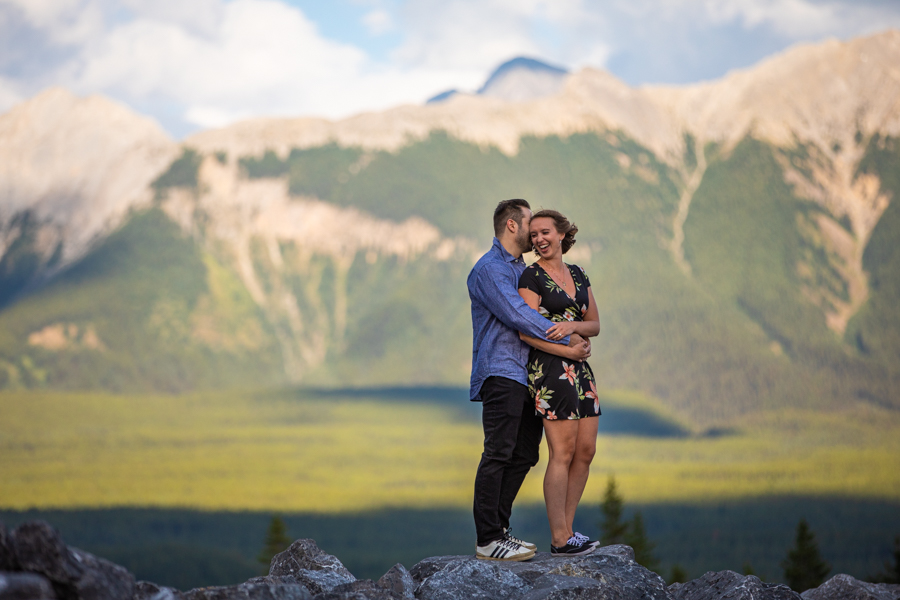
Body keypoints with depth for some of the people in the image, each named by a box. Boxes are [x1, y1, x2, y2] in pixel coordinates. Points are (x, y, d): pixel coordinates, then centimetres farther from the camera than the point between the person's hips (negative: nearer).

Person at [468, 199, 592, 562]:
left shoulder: (521, 269, 23)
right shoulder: (489, 270, -9)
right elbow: (519, 317, -18)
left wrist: (573, 336, 7)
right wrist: (568, 343, -15)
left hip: (525, 377, 10)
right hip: (501, 374, -10)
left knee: (523, 456, 9)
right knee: (498, 455, -11)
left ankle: (498, 529, 15)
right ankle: (487, 540, -11)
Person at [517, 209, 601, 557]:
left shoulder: (577, 274, 15)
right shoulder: (532, 277, -5)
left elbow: (595, 326, 13)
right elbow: (527, 332, -12)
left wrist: (571, 325, -9)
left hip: (579, 370, 7)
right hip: (550, 370, -7)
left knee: (586, 451, 5)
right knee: (563, 453, -8)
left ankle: (566, 529, 15)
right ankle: (560, 540, -4)